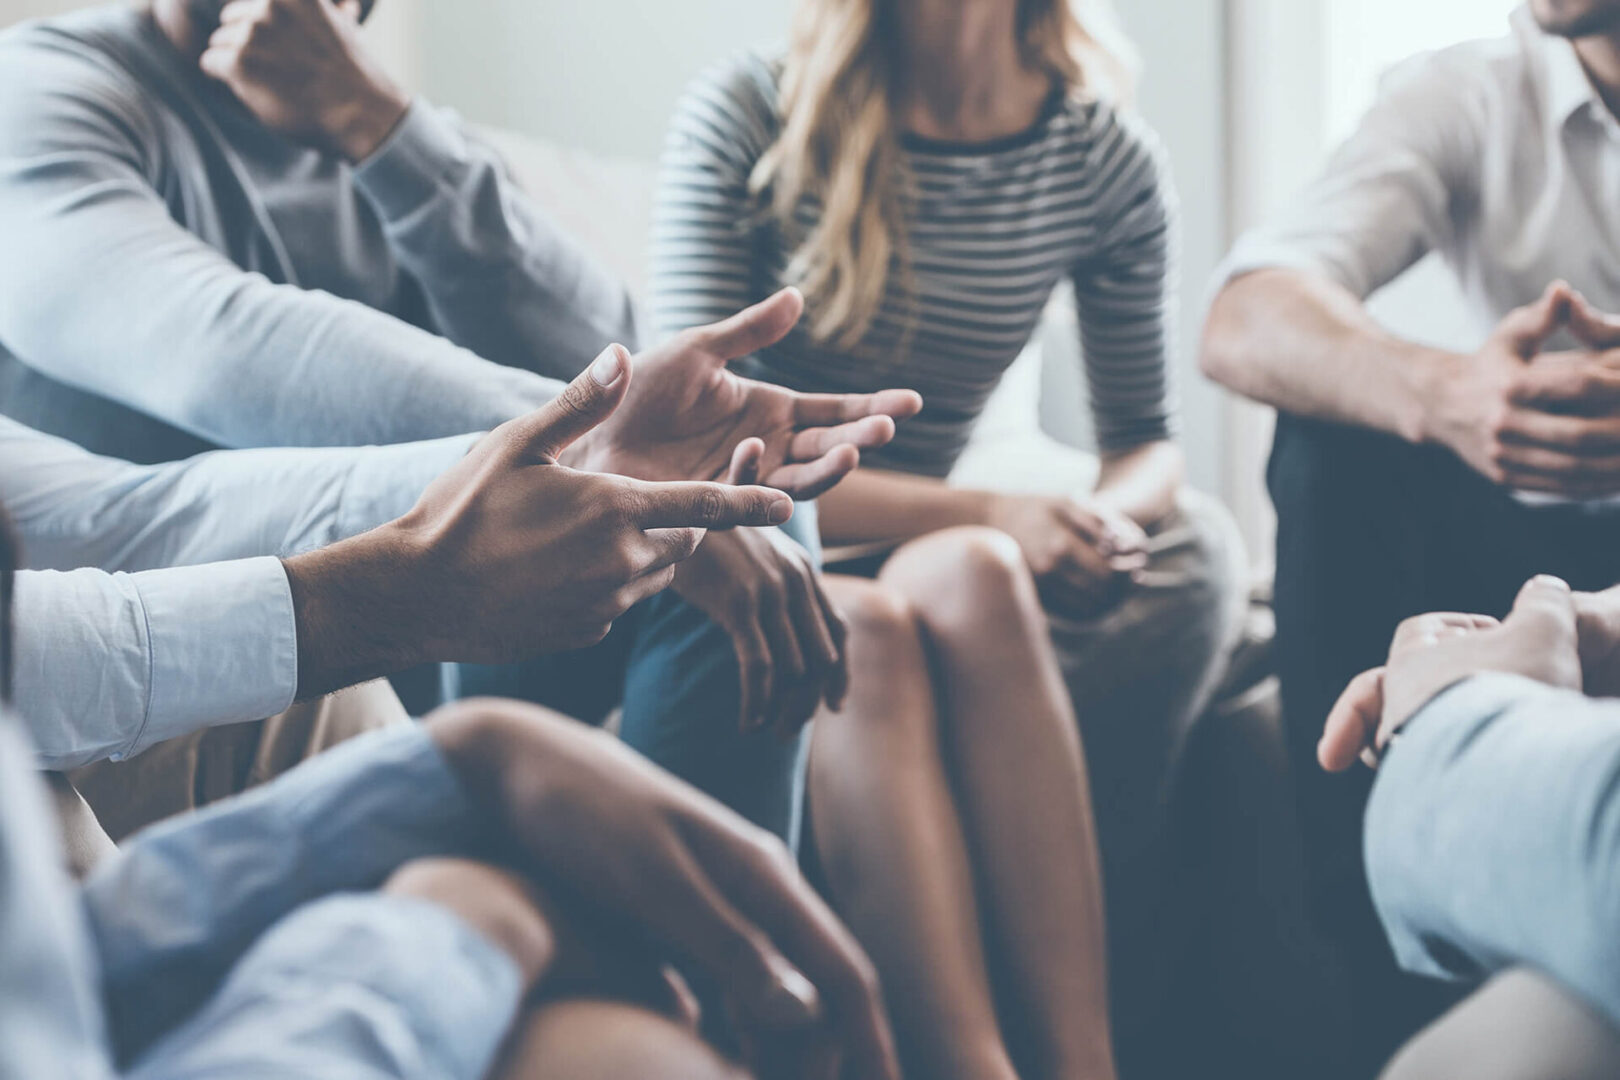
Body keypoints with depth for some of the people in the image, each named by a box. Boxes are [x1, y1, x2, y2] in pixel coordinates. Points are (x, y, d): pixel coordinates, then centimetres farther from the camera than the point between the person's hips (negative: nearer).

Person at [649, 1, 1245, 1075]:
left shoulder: (1108, 157, 3)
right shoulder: (742, 115, -7)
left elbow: (1148, 440, 11)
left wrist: (1105, 519, -16)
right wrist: (987, 518, -24)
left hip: (905, 562, 3)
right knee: (868, 627, -36)